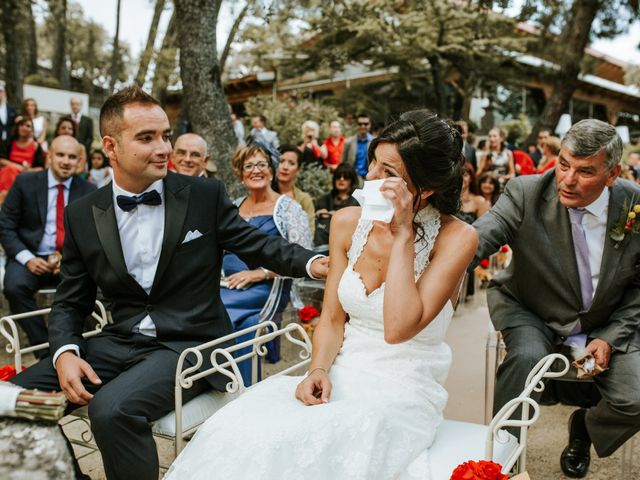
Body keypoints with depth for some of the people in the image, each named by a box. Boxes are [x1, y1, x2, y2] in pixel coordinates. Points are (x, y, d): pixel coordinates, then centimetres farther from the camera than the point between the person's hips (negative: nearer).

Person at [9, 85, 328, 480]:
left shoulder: (206, 195, -4)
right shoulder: (82, 214, 4)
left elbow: (257, 246, 1)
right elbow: (71, 302, 9)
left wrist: (314, 262, -18)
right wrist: (65, 352, -10)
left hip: (191, 344, -4)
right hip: (120, 342, 4)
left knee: (112, 409, -29)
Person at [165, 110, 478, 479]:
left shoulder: (456, 238, -12)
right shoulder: (348, 222, 2)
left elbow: (398, 329, -24)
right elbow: (332, 319, 6)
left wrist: (402, 234, -20)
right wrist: (318, 370, -12)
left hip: (403, 391, -4)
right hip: (341, 377, 4)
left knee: (294, 446, -30)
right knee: (233, 431, -22)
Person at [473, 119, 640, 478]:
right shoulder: (527, 194, -18)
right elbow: (481, 236, -34)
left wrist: (609, 338, -11)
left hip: (608, 324, 3)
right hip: (535, 317, -2)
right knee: (526, 356, -32)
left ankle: (584, 428, 24)